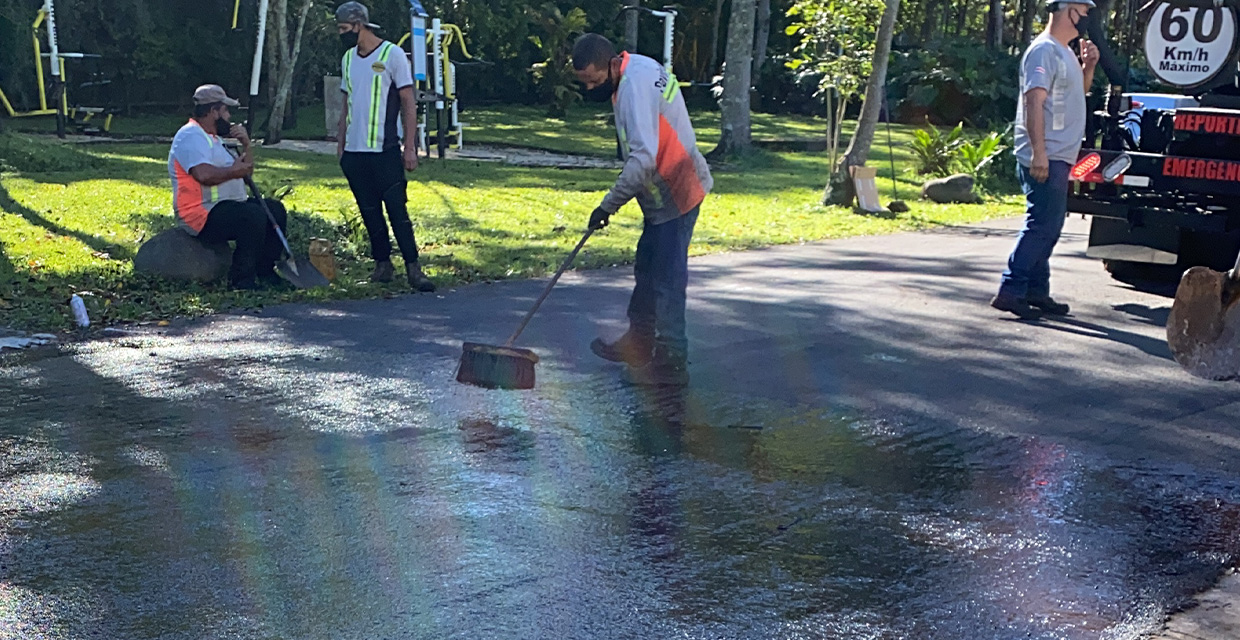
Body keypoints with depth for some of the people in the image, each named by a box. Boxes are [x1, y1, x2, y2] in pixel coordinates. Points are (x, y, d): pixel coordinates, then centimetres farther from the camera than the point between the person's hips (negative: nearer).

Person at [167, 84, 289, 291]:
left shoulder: (214, 139, 22)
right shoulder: (191, 137, -12)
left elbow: (246, 171, 23)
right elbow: (205, 175, -30)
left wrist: (246, 145, 8)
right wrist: (233, 170, -14)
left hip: (227, 205, 11)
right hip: (202, 214, -11)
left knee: (275, 209, 5)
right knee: (253, 215, -30)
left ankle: (265, 272, 6)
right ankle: (241, 279, -22)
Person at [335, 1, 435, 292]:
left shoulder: (392, 54, -5)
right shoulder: (348, 58, 13)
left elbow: (408, 103, -6)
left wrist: (410, 147, -11)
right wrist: (340, 144, 13)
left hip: (385, 150, -6)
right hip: (354, 151, 6)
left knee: (397, 210, -7)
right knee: (370, 213, 7)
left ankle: (413, 268, -4)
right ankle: (382, 263, 16)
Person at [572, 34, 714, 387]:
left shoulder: (634, 86, -24)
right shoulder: (638, 67, 7)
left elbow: (643, 159, -31)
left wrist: (608, 205, -25)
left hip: (675, 194, -11)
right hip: (667, 190, 11)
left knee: (666, 279, -7)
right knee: (647, 269, 20)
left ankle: (671, 363, -2)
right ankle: (639, 343, 33)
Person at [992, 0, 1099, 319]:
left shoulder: (1065, 53, 19)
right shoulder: (1044, 50, -12)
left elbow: (1079, 91, 33)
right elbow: (1034, 102, -20)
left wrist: (1088, 66, 14)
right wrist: (1039, 151, -26)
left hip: (1058, 158, 10)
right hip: (1044, 157, -10)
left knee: (1049, 227, 12)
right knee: (1041, 226, -13)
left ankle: (1036, 291, 17)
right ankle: (1010, 290, -13)